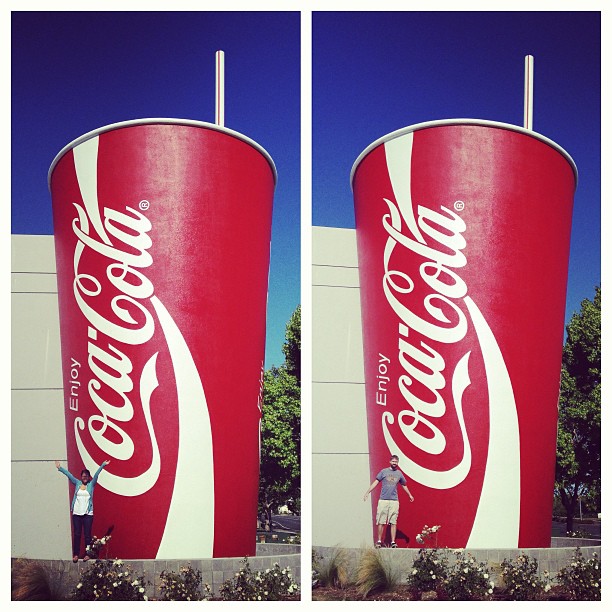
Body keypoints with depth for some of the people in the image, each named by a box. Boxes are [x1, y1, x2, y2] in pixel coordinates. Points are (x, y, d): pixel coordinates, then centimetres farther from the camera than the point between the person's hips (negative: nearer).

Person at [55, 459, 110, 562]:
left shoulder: (91, 484, 6)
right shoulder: (77, 483, 11)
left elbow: (96, 474, -4)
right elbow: (69, 475, 9)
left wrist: (103, 465, -13)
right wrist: (59, 468, 9)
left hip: (88, 514, -2)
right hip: (76, 513, 2)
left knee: (87, 535, 0)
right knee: (76, 534, 3)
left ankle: (87, 554, 5)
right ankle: (75, 554, 6)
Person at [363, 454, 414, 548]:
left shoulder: (399, 474, 12)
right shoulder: (383, 472, 4)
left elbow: (404, 485, 27)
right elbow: (376, 482, 1)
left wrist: (410, 495, 38)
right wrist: (367, 492, -7)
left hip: (394, 501, 2)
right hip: (383, 500, -2)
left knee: (393, 522, -2)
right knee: (381, 522, 0)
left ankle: (393, 542, 1)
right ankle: (379, 541, 7)